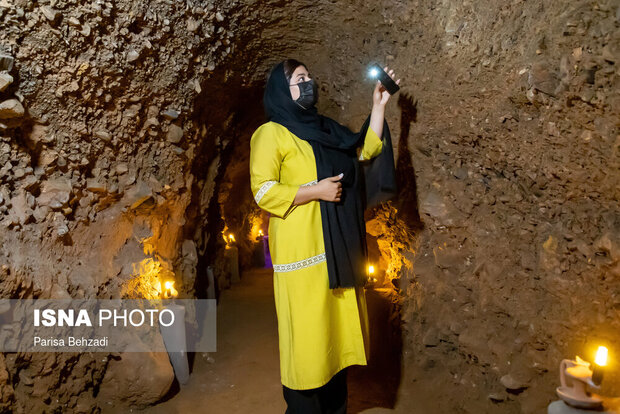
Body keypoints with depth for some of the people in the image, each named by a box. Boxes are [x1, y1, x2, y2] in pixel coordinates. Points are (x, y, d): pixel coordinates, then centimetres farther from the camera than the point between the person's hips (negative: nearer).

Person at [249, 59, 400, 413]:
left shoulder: (325, 129, 20)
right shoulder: (272, 132, -2)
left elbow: (367, 149, 22)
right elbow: (262, 190, -11)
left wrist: (379, 105, 15)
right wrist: (316, 190, -15)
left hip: (340, 250, 7)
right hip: (303, 251, -7)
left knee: (337, 330, 12)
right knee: (308, 335, -1)